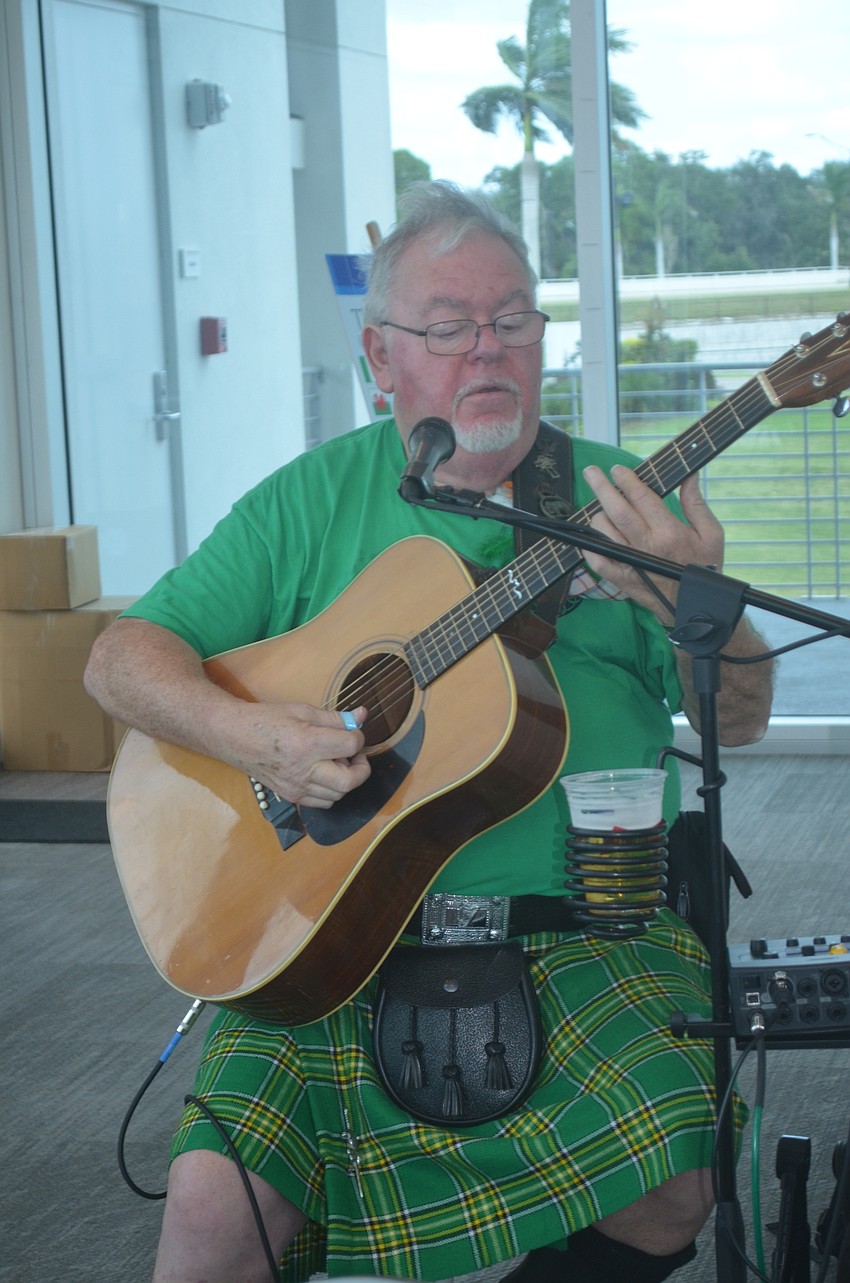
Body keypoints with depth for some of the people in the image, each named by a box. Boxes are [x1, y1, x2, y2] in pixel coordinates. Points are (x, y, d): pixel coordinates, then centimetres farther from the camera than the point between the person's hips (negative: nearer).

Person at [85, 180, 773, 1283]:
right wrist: (246, 734, -15)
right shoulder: (316, 499, 9)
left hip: (587, 931, 1)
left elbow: (740, 720, 3)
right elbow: (123, 657, 6)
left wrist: (701, 603, -19)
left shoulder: (618, 501, 9)